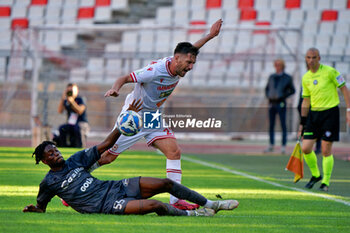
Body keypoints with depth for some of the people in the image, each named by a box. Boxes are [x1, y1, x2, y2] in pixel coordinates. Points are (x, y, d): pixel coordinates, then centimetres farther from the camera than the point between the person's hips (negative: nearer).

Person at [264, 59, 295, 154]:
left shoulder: (287, 78, 1)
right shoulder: (272, 77, 13)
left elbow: (292, 90, 3)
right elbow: (267, 88, 24)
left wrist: (283, 96, -8)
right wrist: (268, 95, 6)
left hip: (281, 103, -5)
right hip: (272, 103, 5)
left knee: (283, 125, -5)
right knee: (271, 125, 7)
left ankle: (283, 146, -2)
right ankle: (271, 145, 15)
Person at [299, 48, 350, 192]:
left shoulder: (330, 72, -9)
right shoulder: (306, 78, 8)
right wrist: (302, 123, 16)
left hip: (330, 112, -5)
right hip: (314, 114, 5)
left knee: (326, 151, -6)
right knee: (306, 148, -1)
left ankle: (325, 182, 8)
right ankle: (315, 175, 23)